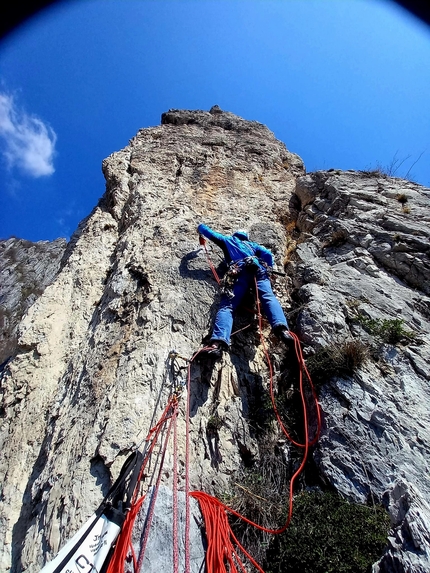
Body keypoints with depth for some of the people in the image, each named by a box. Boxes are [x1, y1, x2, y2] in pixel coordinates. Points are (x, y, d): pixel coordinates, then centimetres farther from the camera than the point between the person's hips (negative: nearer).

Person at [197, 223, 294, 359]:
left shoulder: (227, 240, 35)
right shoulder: (251, 244, 39)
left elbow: (205, 230, 44)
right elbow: (268, 254, 20)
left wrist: (200, 227, 65)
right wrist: (268, 270, 30)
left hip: (239, 272, -2)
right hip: (258, 270, 3)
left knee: (227, 306, -18)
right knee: (268, 298, -20)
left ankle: (218, 343, -41)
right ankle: (282, 329, -51)